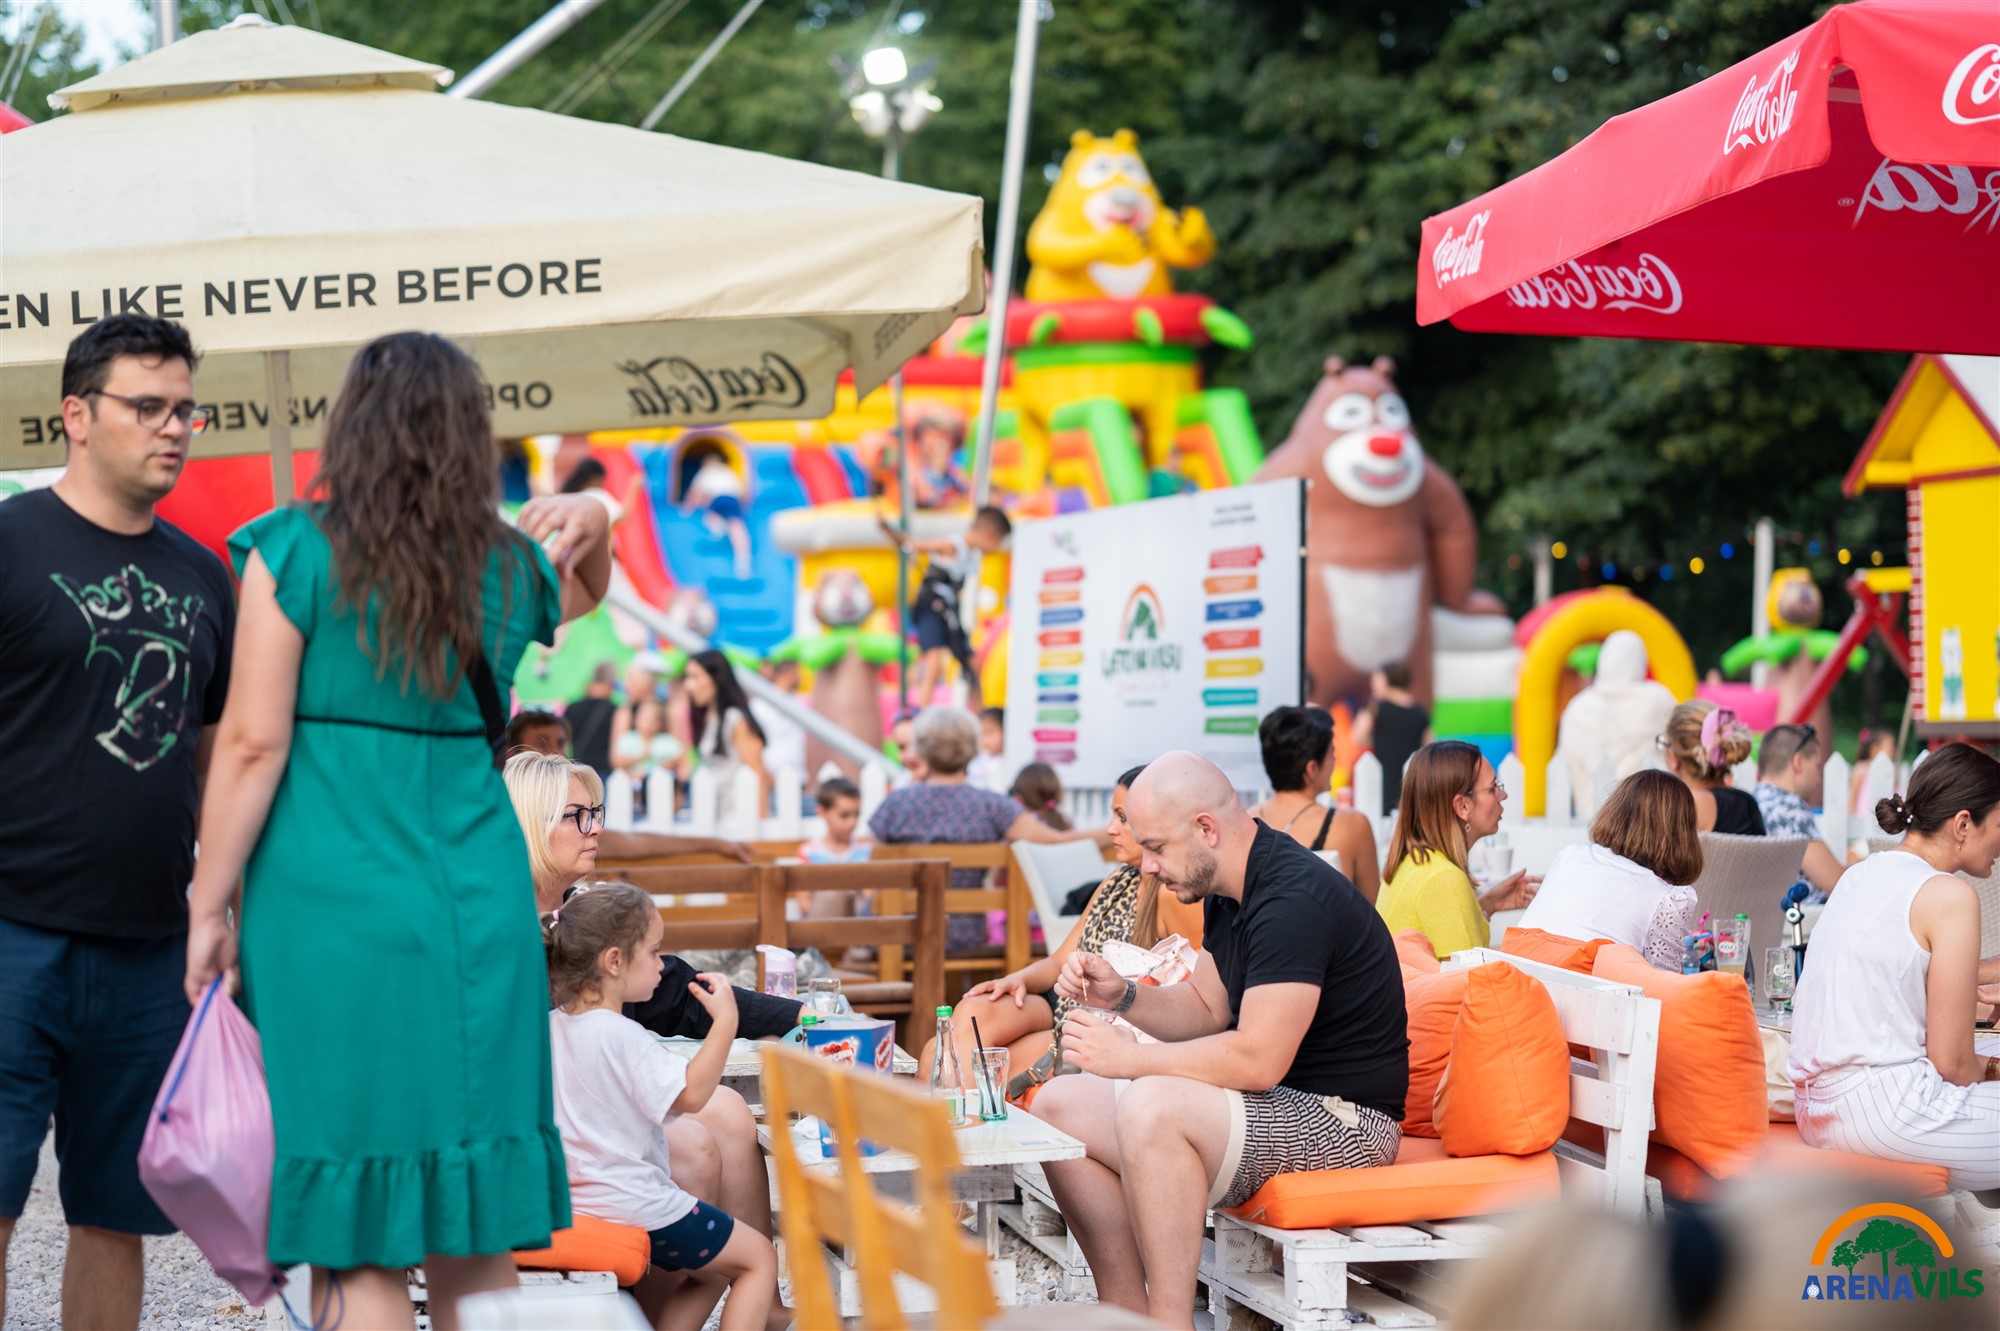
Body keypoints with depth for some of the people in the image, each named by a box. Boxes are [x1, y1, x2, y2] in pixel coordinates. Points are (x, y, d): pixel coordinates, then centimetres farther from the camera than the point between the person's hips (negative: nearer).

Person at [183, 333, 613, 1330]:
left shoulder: (297, 549, -5)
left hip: (330, 909, -4)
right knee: (478, 1238, 12)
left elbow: (253, 742, -9)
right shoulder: (512, 568, 8)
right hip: (476, 909, 4)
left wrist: (209, 908, -3)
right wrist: (591, 526, 11)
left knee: (356, 1250, 0)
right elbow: (585, 591, 32)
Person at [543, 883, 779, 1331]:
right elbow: (690, 1094, -26)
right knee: (759, 1258, 3)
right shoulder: (621, 1037, -22)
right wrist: (725, 1021, -23)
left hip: (582, 1202, 9)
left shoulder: (552, 1026, 5)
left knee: (713, 1271, 23)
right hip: (634, 1204, -9)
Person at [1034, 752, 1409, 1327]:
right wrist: (1121, 995, 0)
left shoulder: (1294, 900, -22)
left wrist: (1129, 1059, -17)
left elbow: (1259, 1060, -26)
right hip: (1272, 1105, 10)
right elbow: (1207, 1009, 19)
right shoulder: (1228, 894, 9)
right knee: (1058, 1105, 2)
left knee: (1152, 1106, -34)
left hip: (1340, 1118, -10)